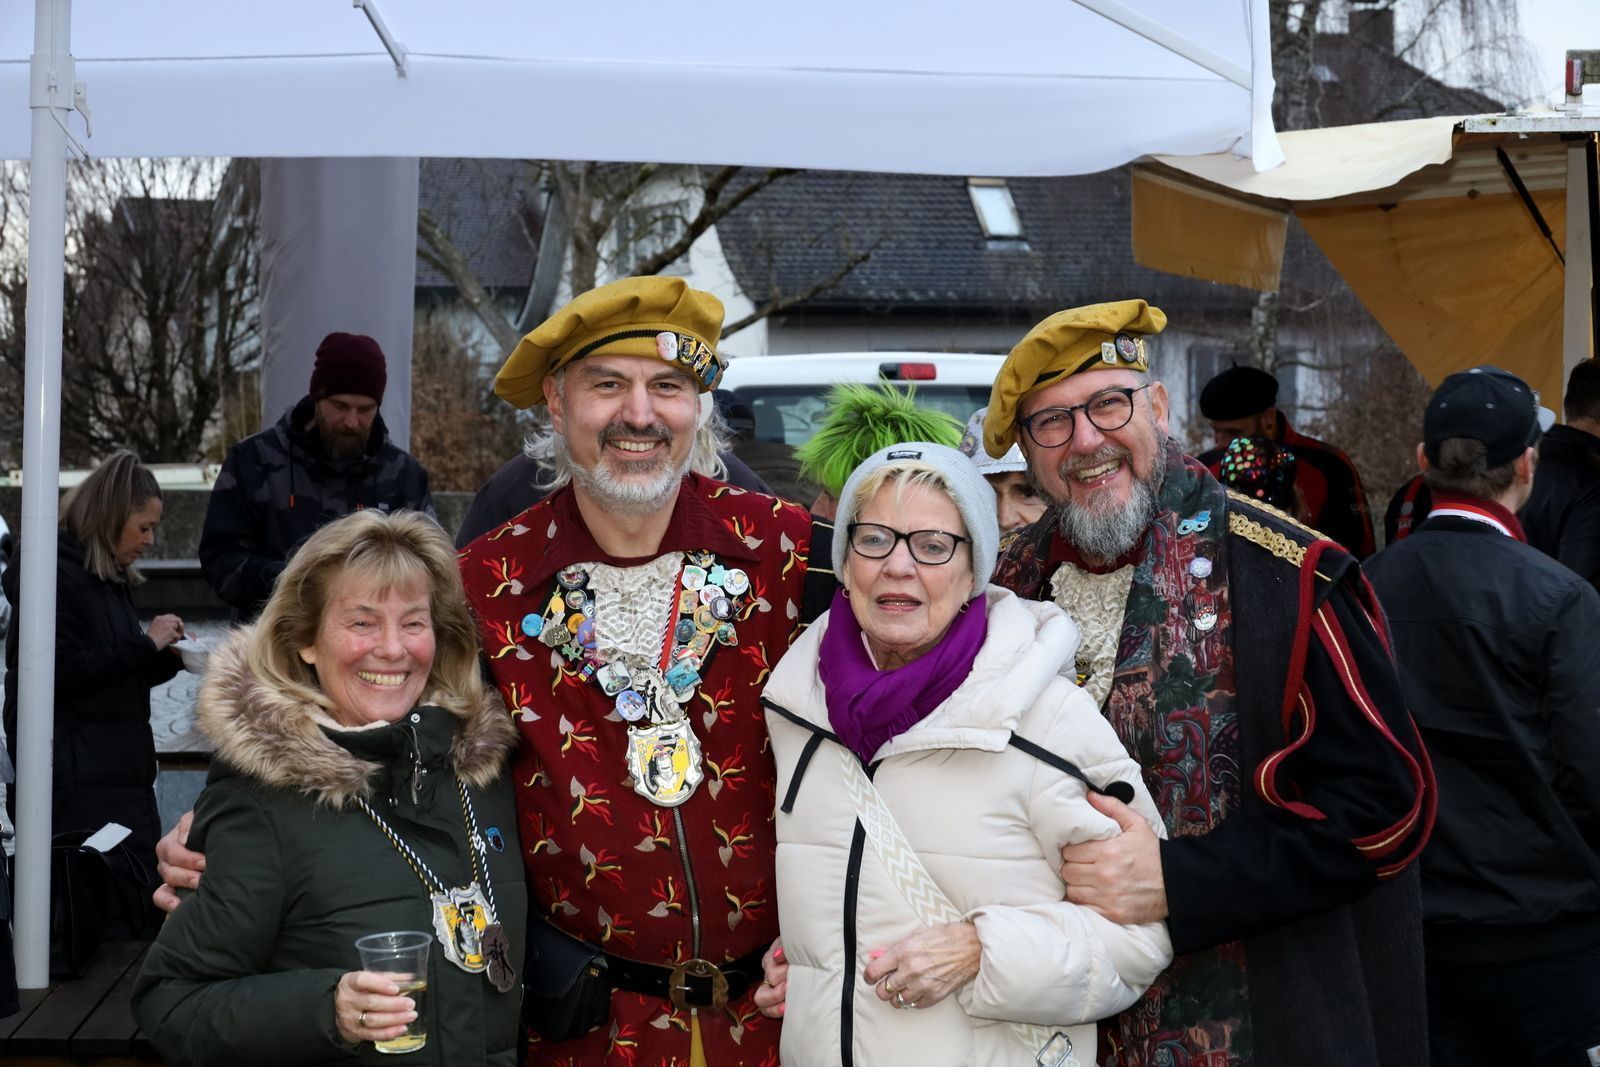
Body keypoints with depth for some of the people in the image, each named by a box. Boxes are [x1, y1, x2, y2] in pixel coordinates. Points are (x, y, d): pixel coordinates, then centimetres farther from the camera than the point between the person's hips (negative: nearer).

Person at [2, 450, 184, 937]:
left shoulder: (112, 579, 19)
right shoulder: (58, 575, -9)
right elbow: (59, 672, -18)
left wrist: (168, 656, 8)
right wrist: (146, 644, -15)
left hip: (122, 775, 9)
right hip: (81, 783, -9)